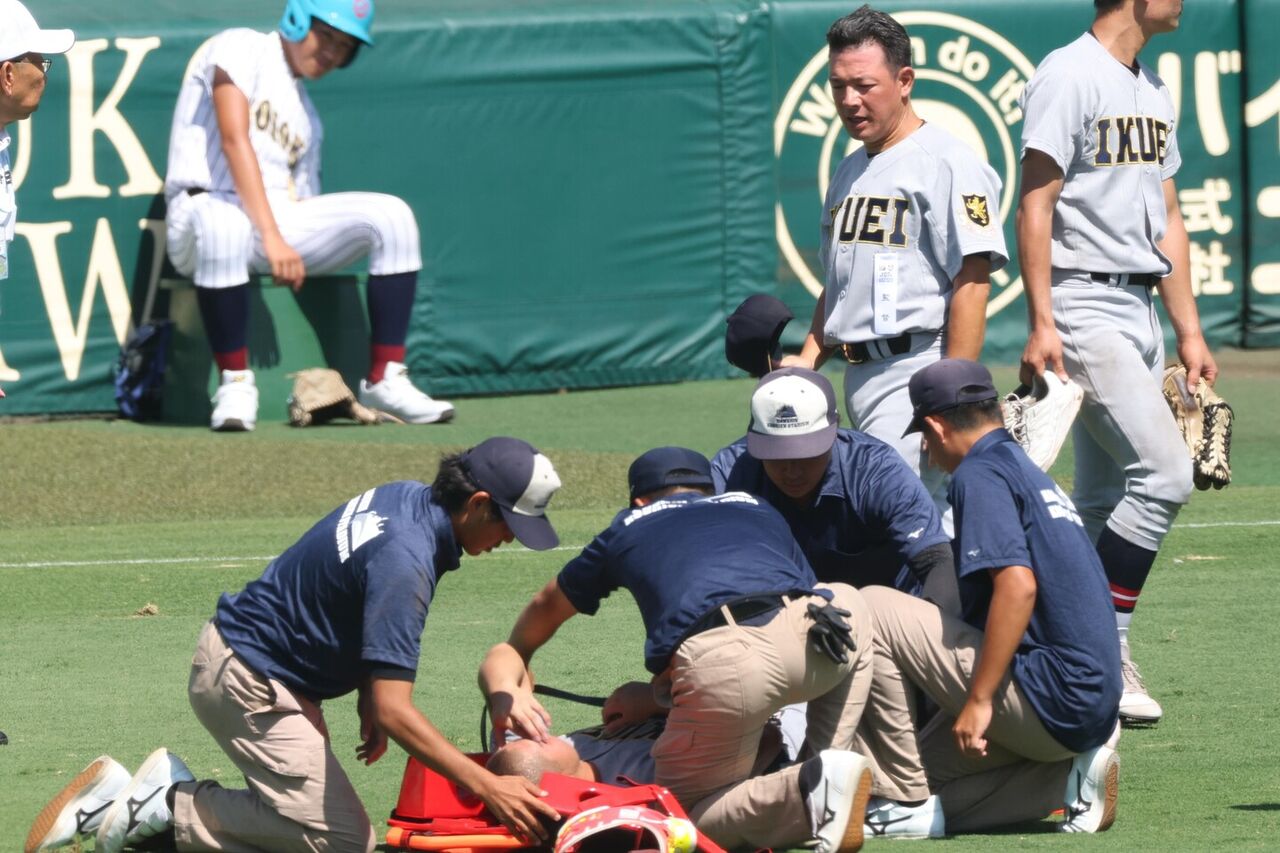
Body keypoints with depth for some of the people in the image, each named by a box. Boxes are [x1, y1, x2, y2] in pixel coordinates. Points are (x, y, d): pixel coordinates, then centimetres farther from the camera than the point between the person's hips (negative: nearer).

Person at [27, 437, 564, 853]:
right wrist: (487, 788, -30)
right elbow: (395, 712, -30)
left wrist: (370, 701, 12)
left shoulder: (408, 497, 3)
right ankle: (173, 809, -8)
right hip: (250, 683, -10)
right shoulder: (405, 561, -27)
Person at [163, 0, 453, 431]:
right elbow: (234, 140, -14)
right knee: (222, 225, -43)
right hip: (205, 206, -7)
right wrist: (271, 237, -22)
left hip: (280, 219, 7)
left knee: (391, 215, -9)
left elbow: (303, 206, 16)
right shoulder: (242, 49, 0)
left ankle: (385, 379, -11)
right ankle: (235, 383, -28)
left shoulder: (306, 116, 23)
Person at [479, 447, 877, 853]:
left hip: (718, 668, -2)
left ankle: (807, 792, -13)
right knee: (848, 604, 37)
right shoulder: (757, 510, 38)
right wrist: (654, 698, 48)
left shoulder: (628, 529, 35)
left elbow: (547, 607, 52)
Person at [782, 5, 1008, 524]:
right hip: (859, 377, 9)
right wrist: (808, 359, 12)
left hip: (918, 366, -9)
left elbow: (972, 278, -15)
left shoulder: (946, 162, -7)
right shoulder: (850, 173, 20)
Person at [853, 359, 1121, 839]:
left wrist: (979, 700, -22)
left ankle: (905, 801, -9)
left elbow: (1018, 584, -22)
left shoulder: (980, 473, -8)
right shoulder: (1028, 471, 22)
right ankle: (1070, 776, 4)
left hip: (1047, 702, -10)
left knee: (872, 610, -9)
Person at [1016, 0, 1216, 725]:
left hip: (1140, 312, 9)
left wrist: (1190, 332, 16)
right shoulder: (1070, 77, -9)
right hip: (1084, 306, -9)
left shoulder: (1154, 90, 18)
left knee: (1106, 500, 8)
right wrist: (1041, 325, -19)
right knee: (1165, 472, -17)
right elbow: (1037, 204, -13)